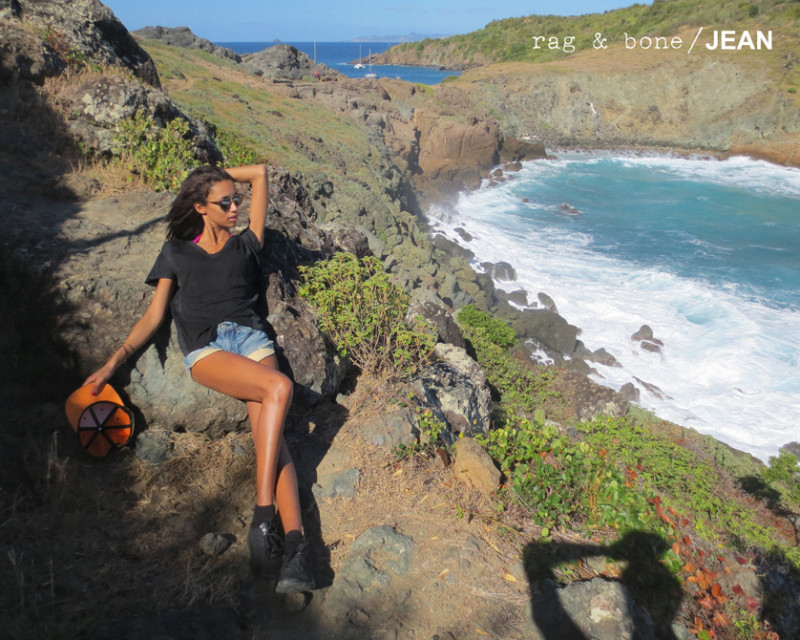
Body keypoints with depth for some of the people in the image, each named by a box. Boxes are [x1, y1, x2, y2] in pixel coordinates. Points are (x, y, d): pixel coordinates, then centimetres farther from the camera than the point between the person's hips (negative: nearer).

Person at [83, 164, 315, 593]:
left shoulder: (245, 245, 25)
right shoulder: (176, 252, 22)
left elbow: (259, 172, 31)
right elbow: (153, 317, 14)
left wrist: (217, 175, 36)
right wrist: (114, 362, 3)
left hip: (252, 338, 2)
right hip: (205, 350, -2)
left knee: (267, 431, -25)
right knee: (279, 387, -33)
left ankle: (294, 540, -36)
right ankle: (269, 519, -33)